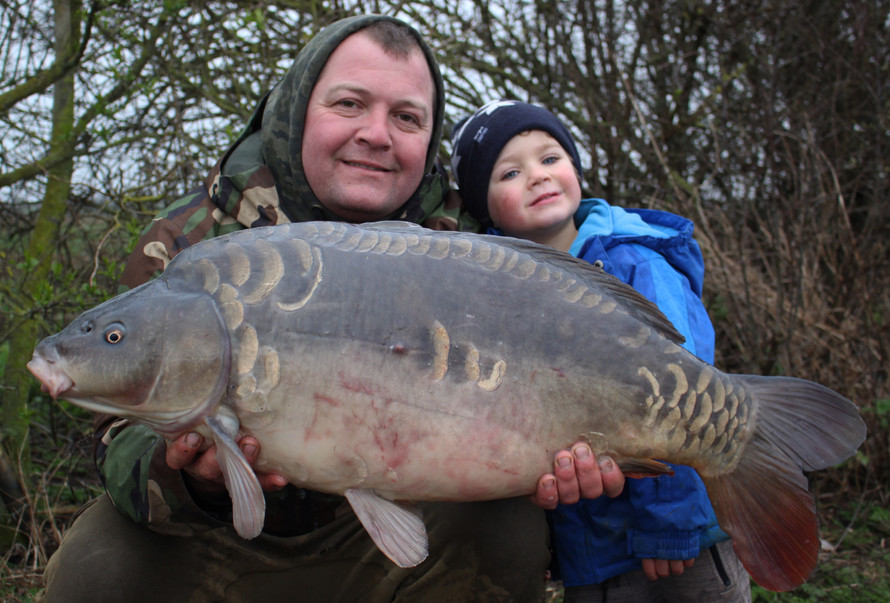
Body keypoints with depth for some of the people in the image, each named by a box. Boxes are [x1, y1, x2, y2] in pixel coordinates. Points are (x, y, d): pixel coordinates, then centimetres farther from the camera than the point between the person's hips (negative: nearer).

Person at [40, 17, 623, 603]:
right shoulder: (188, 242, -12)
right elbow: (130, 438, -16)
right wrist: (188, 477, -40)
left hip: (374, 533, 1)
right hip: (223, 539, 0)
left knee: (508, 529, -23)